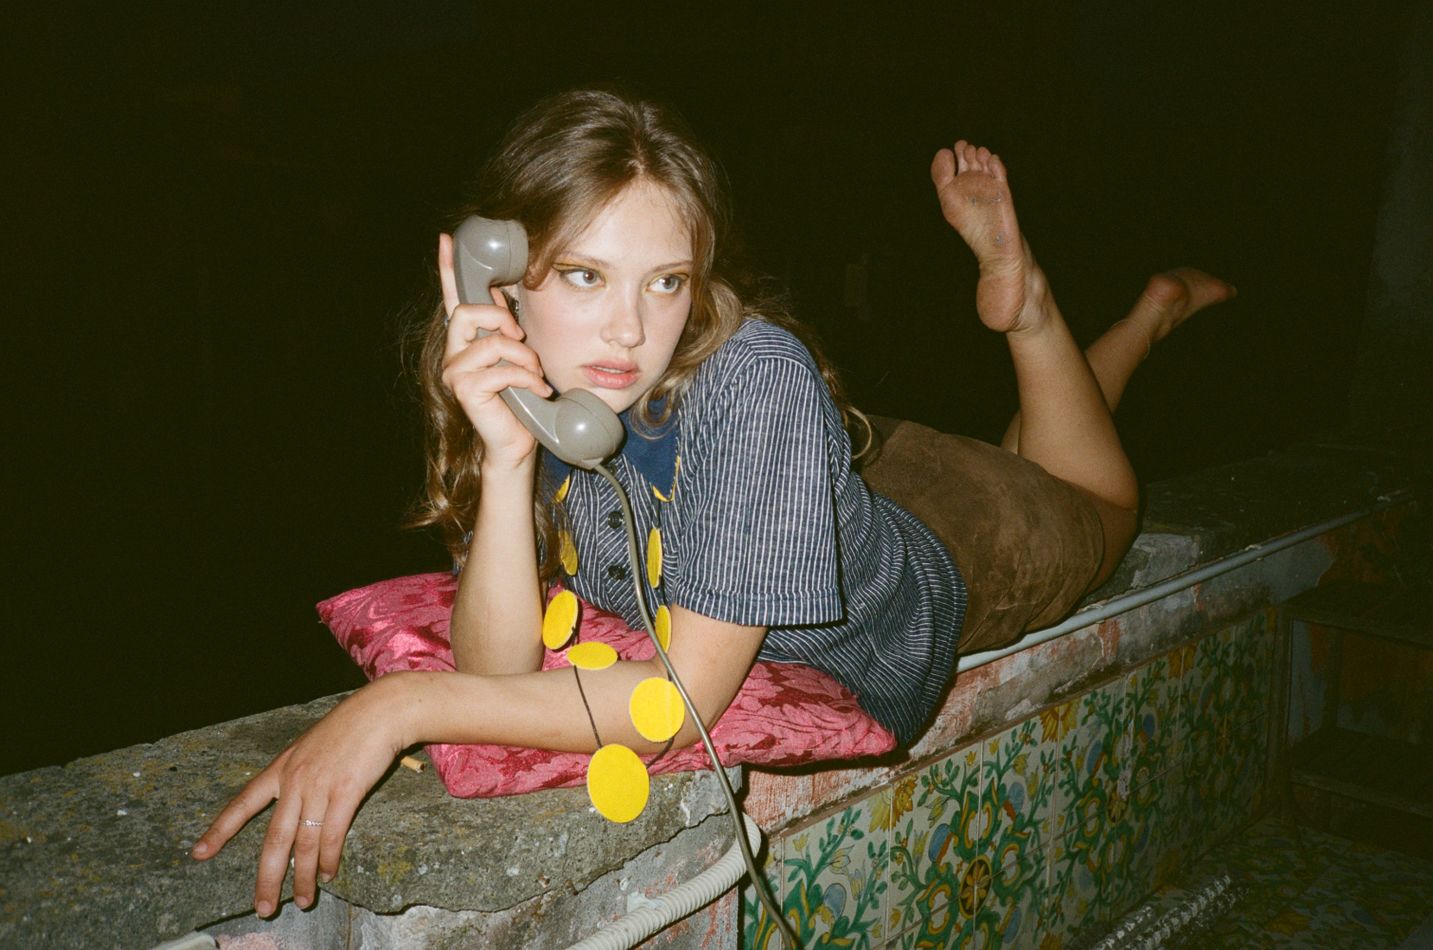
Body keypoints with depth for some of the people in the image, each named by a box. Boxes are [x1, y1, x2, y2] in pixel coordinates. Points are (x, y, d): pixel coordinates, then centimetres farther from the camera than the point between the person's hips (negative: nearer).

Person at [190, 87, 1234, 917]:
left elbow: (689, 697, -41)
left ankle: (1022, 299, 39)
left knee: (1096, 503, 28)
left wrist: (400, 705, -46)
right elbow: (497, 666, -30)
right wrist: (507, 461, -45)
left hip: (939, 561, -3)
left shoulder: (756, 380, -43)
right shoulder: (519, 386, -28)